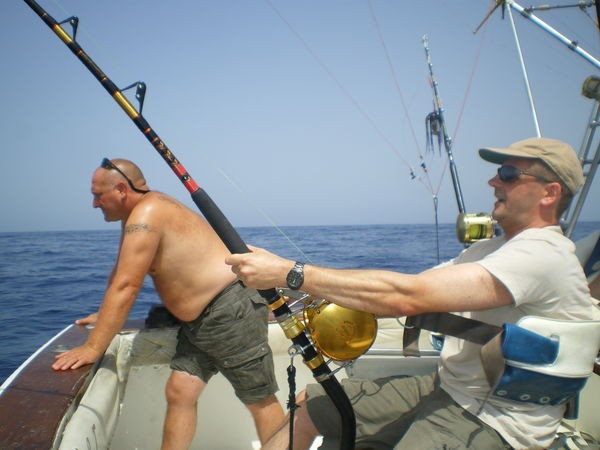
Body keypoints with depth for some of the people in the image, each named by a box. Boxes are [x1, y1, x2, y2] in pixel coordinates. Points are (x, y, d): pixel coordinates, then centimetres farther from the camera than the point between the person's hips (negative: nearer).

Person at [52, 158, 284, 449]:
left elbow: (125, 287, -21)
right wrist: (104, 316, 26)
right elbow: (119, 273, 24)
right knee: (179, 392, 6)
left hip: (231, 310, -10)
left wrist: (93, 348, -17)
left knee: (260, 401, 2)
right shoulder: (135, 215, 13)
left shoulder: (147, 213, -18)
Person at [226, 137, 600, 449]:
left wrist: (289, 273, -31)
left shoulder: (542, 255, -22)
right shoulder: (495, 248, 10)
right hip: (446, 388, 9)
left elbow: (410, 296, -32)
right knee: (309, 404, 9)